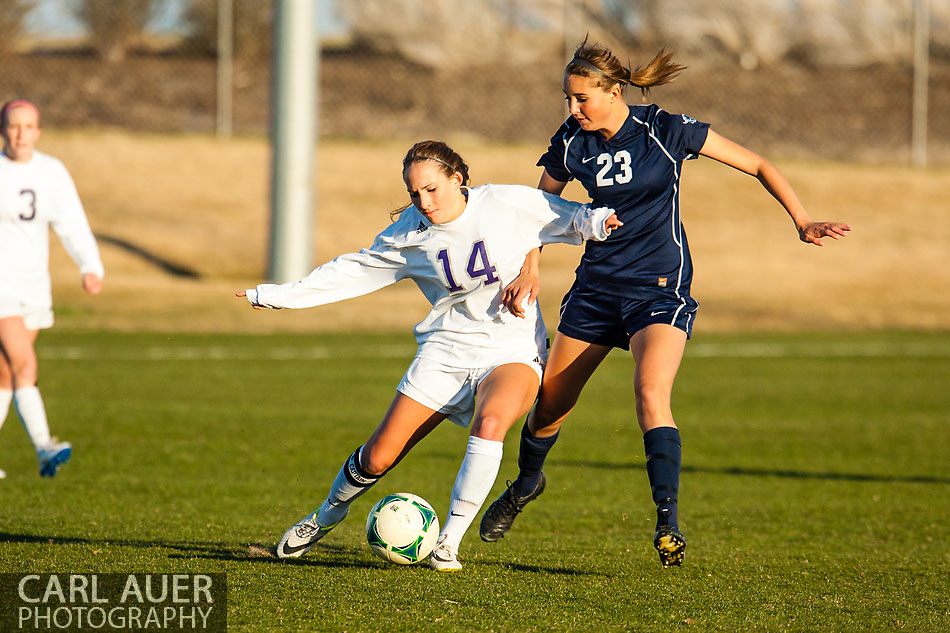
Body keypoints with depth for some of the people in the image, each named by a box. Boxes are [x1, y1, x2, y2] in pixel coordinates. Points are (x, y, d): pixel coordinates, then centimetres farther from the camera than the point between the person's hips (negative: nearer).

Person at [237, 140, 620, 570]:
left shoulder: (508, 205, -8)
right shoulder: (409, 235, -1)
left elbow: (567, 217, 4)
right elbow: (352, 271, 9)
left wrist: (595, 221, -18)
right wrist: (280, 295, 10)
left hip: (512, 353, -2)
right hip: (446, 352, 2)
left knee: (490, 422, -35)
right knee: (378, 458, -2)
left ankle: (449, 542, -24)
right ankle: (327, 515, 30)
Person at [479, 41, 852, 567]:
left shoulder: (666, 131, -12)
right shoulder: (570, 143, -2)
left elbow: (757, 165, -5)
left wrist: (802, 222, -14)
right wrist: (529, 270, -3)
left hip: (659, 290, -4)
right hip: (596, 287, 4)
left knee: (651, 393, -27)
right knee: (549, 402, 10)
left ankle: (668, 523, -27)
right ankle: (526, 484, 41)